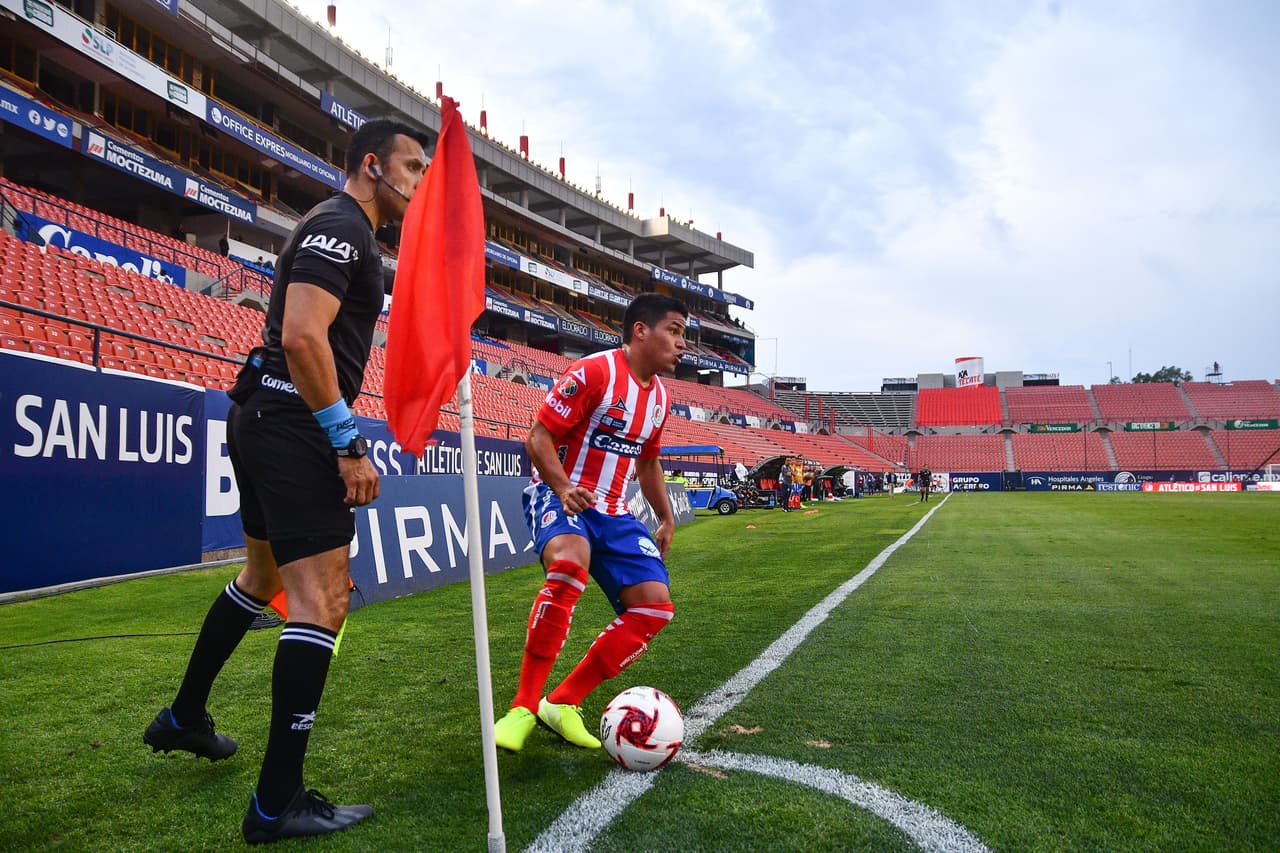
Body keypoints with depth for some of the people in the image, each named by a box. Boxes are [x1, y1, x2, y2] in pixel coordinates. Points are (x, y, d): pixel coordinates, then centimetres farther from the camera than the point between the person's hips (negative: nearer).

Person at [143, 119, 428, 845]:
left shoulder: (343, 230, 21)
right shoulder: (342, 226, -11)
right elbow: (302, 337, -24)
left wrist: (337, 439, 21)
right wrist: (349, 445, -22)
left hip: (265, 422, 11)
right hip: (294, 425, -11)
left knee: (264, 575, 25)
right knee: (323, 599, -11)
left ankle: (185, 718, 42)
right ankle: (278, 805, -4)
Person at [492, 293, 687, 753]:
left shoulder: (659, 395, 11)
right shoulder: (594, 372, -13)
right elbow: (538, 436, -14)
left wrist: (666, 517, 22)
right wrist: (564, 488, -29)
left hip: (612, 511, 8)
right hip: (558, 496, -7)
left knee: (656, 604, -8)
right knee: (570, 562, -39)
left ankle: (563, 703, 2)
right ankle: (523, 707, -26)